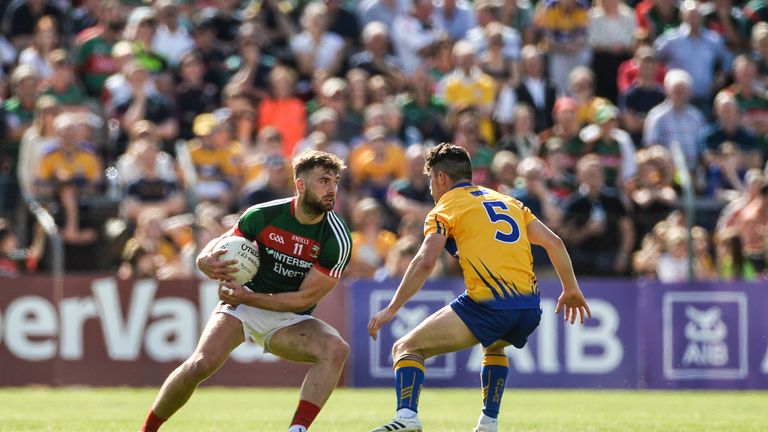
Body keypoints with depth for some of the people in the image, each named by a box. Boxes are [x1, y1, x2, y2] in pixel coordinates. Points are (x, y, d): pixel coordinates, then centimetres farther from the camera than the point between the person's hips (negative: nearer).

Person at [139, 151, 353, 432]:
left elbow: (304, 299, -14)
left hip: (290, 321, 0)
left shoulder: (337, 239, -17)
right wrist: (208, 262, -21)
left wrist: (249, 297, -20)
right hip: (243, 306, 0)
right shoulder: (263, 215, -12)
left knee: (336, 348, -30)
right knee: (201, 364, -23)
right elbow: (220, 245, 4)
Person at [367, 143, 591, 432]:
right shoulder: (507, 202, 25)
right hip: (529, 310, 6)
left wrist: (392, 308, -5)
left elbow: (425, 262, -8)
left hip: (487, 306, -6)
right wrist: (571, 289, 27)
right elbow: (554, 242, 19)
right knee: (495, 346, 40)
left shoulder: (445, 209, 7)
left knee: (406, 348, 2)